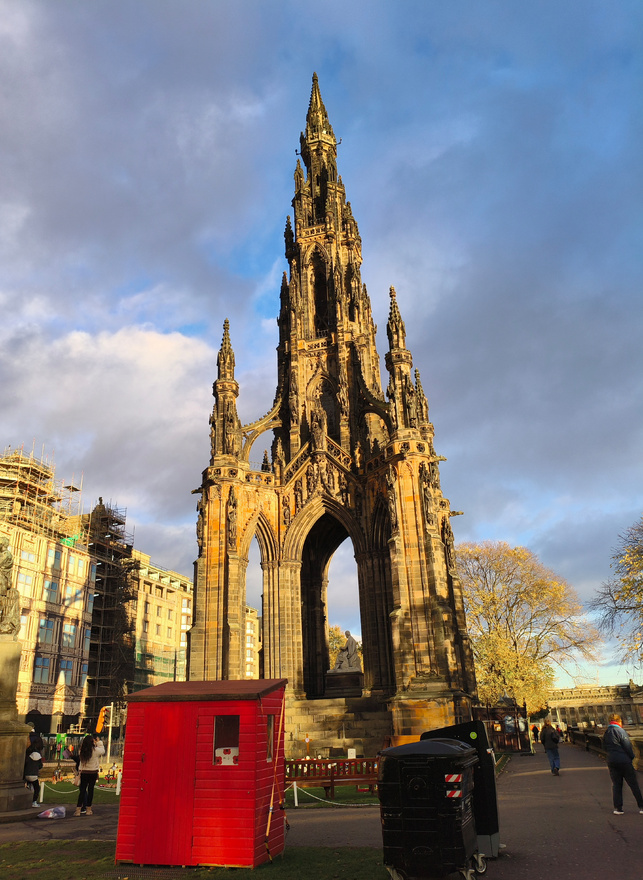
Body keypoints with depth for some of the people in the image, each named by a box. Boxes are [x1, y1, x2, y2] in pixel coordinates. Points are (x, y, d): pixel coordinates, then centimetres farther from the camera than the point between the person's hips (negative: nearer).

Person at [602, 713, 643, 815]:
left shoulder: (606, 733, 10)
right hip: (624, 761, -5)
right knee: (634, 784, 6)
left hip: (611, 762, 5)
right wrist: (632, 757, 3)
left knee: (616, 785, 8)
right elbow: (628, 746, -10)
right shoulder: (620, 731, -10)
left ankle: (617, 808, 5)